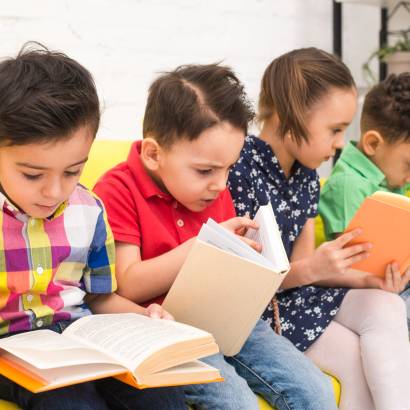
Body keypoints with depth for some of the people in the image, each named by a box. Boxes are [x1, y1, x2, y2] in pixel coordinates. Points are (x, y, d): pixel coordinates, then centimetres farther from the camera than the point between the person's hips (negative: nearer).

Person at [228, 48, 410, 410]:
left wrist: (367, 278, -9)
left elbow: (302, 266, 6)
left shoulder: (307, 175, 6)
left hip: (293, 293, 7)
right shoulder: (240, 171, -19)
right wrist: (310, 269, -27)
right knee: (361, 362, -18)